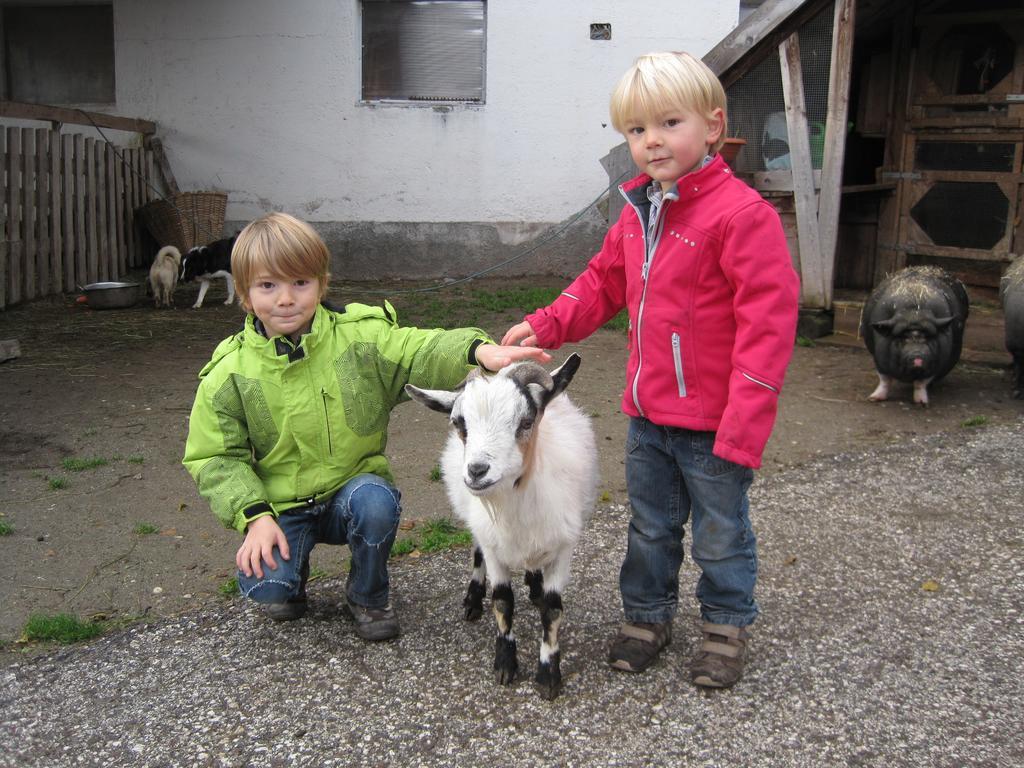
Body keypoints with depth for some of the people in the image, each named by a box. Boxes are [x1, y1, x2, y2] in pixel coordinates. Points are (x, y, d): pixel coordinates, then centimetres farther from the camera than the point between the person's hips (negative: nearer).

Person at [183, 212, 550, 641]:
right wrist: (256, 516, -17)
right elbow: (214, 458, -4)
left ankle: (368, 596, -1)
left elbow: (422, 352, -23)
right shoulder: (230, 375, -8)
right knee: (265, 586, -24)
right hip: (279, 507, 0)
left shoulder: (360, 337, -9)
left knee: (375, 501, -33)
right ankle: (293, 576, 18)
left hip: (354, 486, 0)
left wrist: (479, 351, -45)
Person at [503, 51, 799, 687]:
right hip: (647, 415, 7)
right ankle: (648, 615, 40)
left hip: (711, 423, -6)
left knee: (720, 533, 13)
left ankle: (727, 627, 34)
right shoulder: (639, 212, 6)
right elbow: (604, 282, 18)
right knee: (650, 527, 21)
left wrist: (745, 423, -23)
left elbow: (768, 320, -21)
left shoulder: (742, 213, -18)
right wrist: (546, 326, 3)